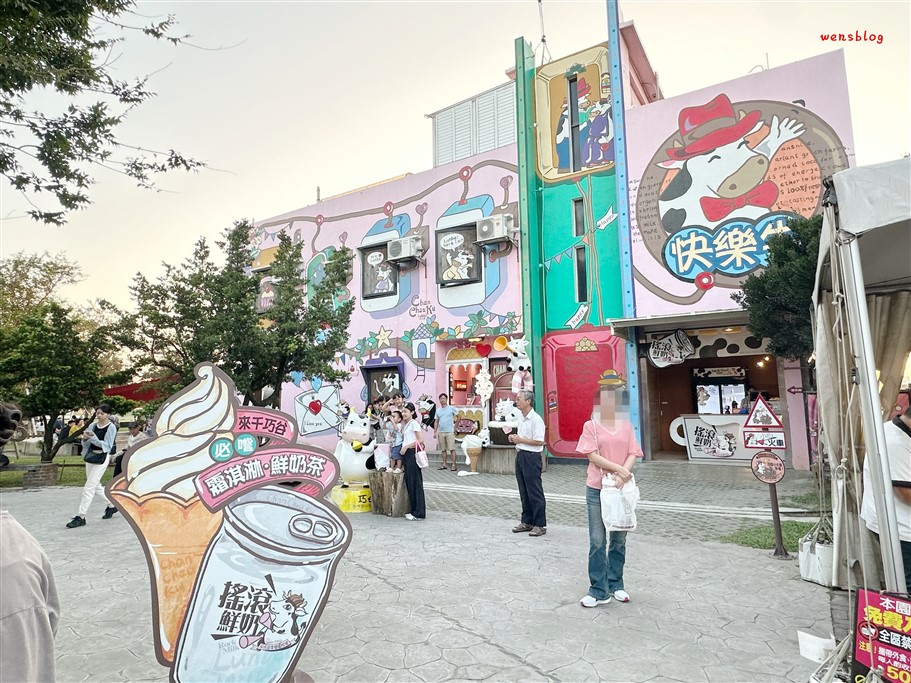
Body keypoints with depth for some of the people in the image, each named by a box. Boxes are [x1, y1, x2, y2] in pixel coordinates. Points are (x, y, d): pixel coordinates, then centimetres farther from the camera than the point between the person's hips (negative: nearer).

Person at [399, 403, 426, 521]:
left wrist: (406, 446, -14)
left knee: (415, 482, -5)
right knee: (409, 482, 10)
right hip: (406, 454, 9)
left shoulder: (414, 423, -9)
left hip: (412, 453, -9)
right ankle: (414, 510, 18)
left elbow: (420, 440, -15)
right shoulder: (405, 424, 17)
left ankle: (419, 512, 0)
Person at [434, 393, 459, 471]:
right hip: (441, 432, 5)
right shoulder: (438, 410, 12)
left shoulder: (451, 408, -1)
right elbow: (436, 422, 12)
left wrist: (455, 425, 1)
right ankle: (444, 464, 17)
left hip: (450, 432, -4)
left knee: (452, 449, -8)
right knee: (443, 449, 9)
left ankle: (454, 464, -6)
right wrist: (435, 432, 7)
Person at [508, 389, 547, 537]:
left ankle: (540, 524, 6)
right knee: (524, 492, 14)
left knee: (535, 492, -2)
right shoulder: (521, 419, 14)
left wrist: (520, 440, -16)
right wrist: (514, 438, 6)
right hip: (520, 455, 9)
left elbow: (539, 441, -20)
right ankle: (527, 522, 24)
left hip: (531, 457, -9)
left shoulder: (536, 419, -14)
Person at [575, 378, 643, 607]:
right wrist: (618, 469, -18)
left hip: (621, 488, 3)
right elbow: (592, 455, -9)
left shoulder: (626, 426, 7)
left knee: (619, 539, 12)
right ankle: (599, 591, 9)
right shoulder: (591, 425, -2)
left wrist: (621, 477, -16)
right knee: (597, 541, 1)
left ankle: (616, 585, 26)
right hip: (597, 488, -3)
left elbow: (633, 455, 0)